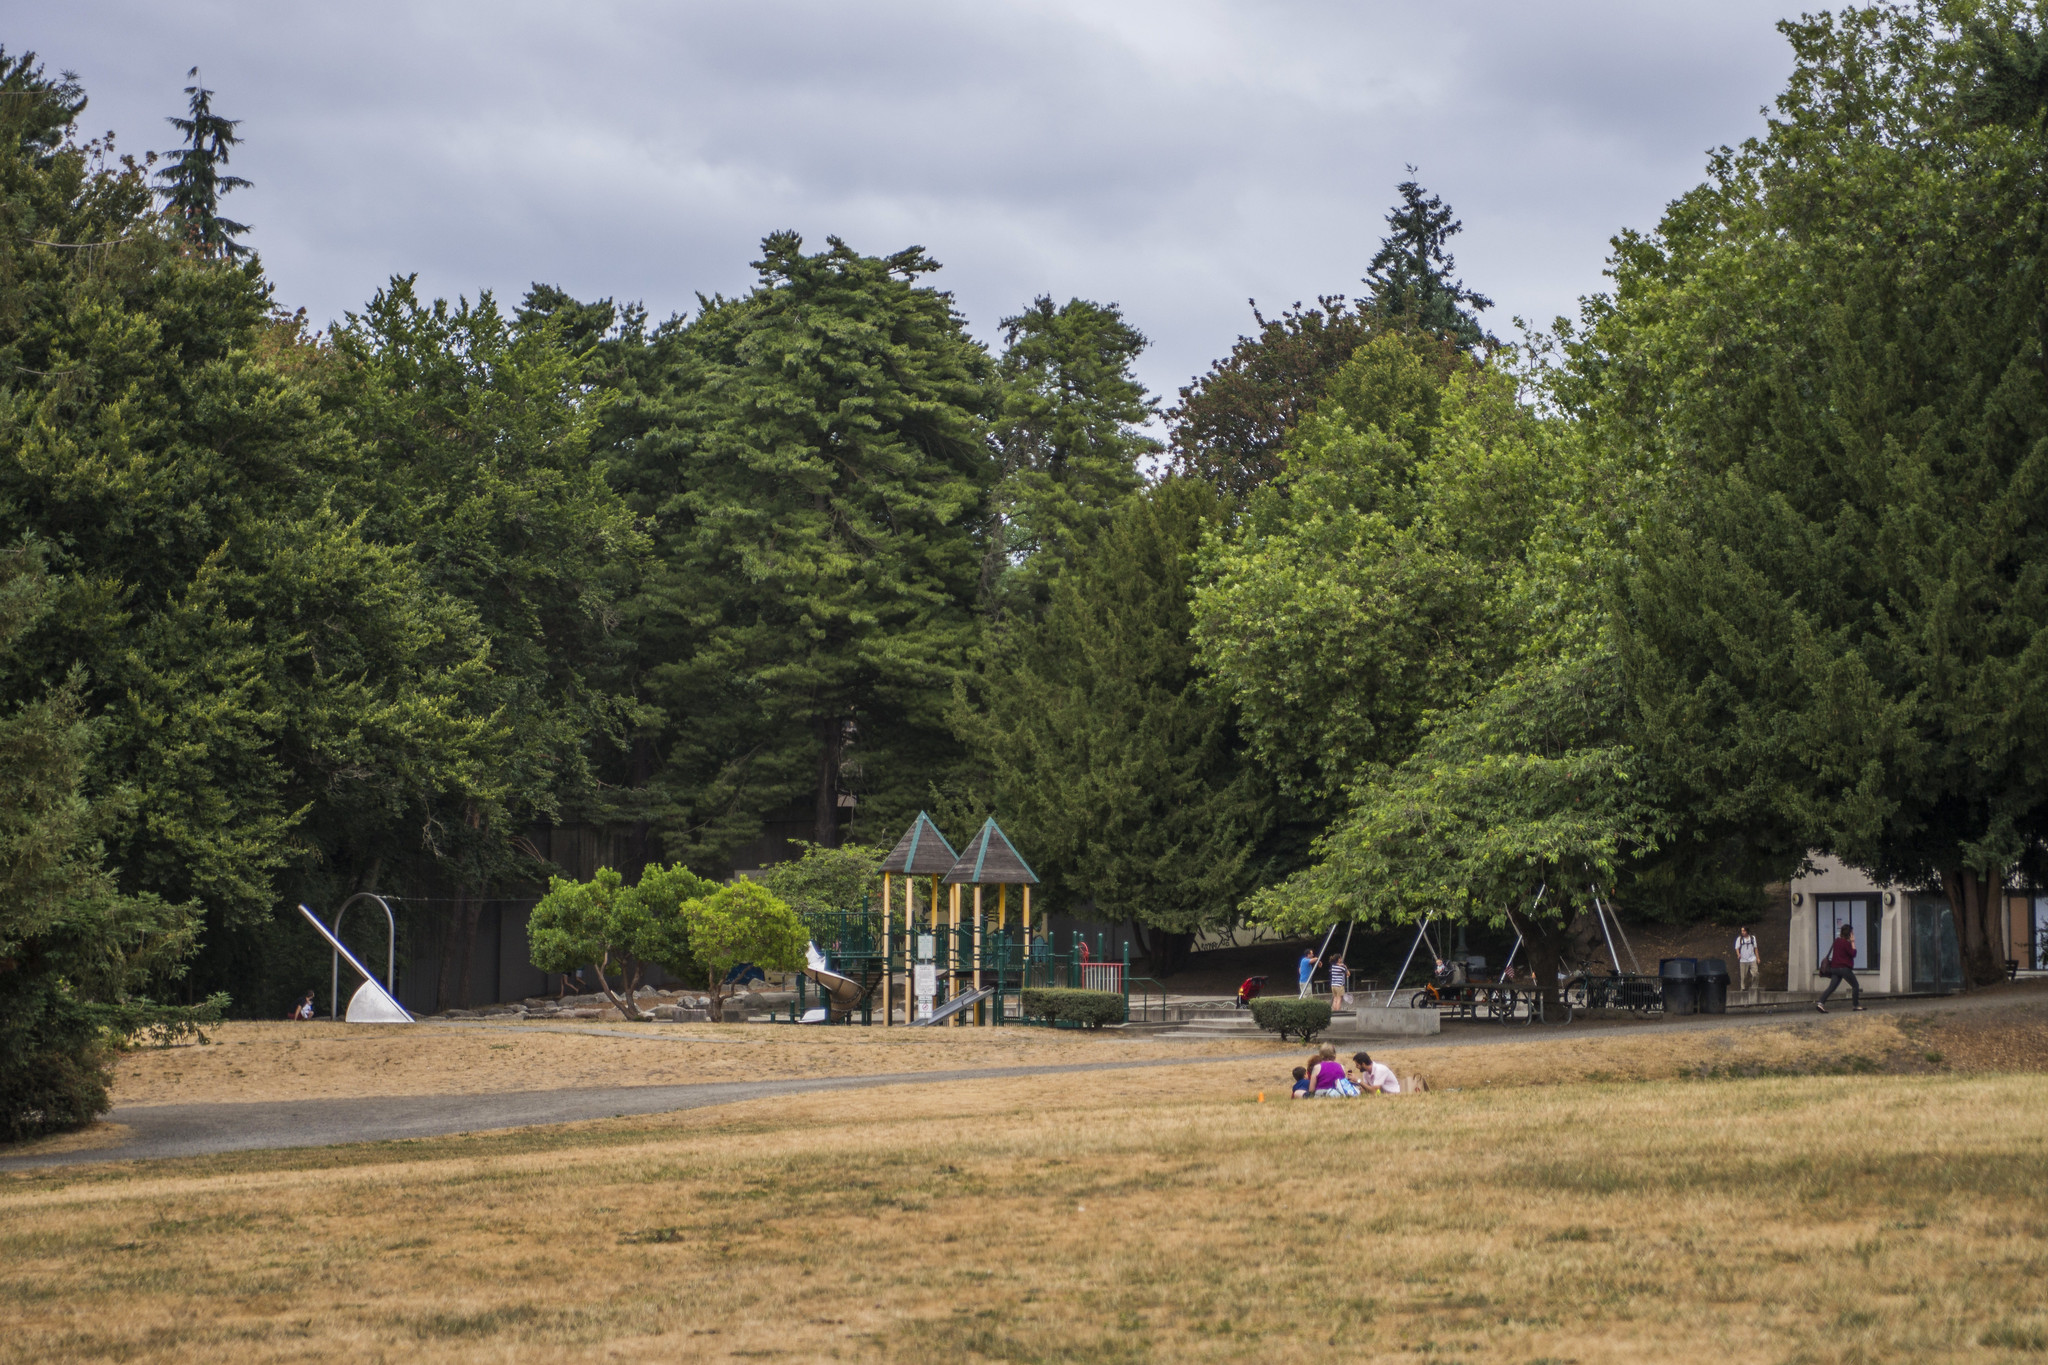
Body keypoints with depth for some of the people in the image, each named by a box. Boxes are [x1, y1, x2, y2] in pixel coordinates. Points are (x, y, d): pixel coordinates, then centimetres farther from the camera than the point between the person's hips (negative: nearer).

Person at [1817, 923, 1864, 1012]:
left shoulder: (1837, 941, 13)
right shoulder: (1846, 943, -12)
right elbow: (1853, 954, -11)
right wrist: (1853, 942, -5)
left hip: (1835, 968, 8)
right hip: (1844, 968, -8)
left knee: (1831, 987, 0)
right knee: (1855, 985, 7)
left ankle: (1820, 1003, -16)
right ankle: (1857, 1005, 8)